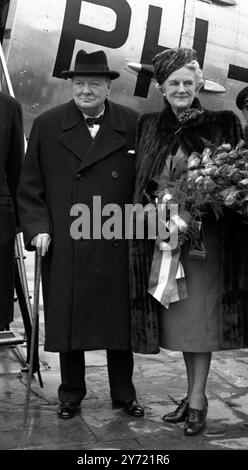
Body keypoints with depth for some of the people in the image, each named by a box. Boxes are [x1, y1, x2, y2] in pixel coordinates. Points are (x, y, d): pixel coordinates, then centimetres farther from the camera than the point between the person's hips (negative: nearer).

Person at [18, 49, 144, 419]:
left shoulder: (132, 125, 3)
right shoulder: (47, 126, 5)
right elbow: (30, 186, 6)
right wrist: (38, 227, -5)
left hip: (118, 246, 0)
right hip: (64, 246, 1)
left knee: (119, 319, 10)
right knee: (67, 320, 9)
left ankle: (124, 394, 27)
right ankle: (71, 395, 26)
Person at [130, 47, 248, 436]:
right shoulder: (149, 126, 9)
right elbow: (143, 184, 11)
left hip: (206, 234, -3)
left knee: (199, 316, -2)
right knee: (179, 316, 9)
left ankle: (198, 401, 8)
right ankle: (193, 394, 22)